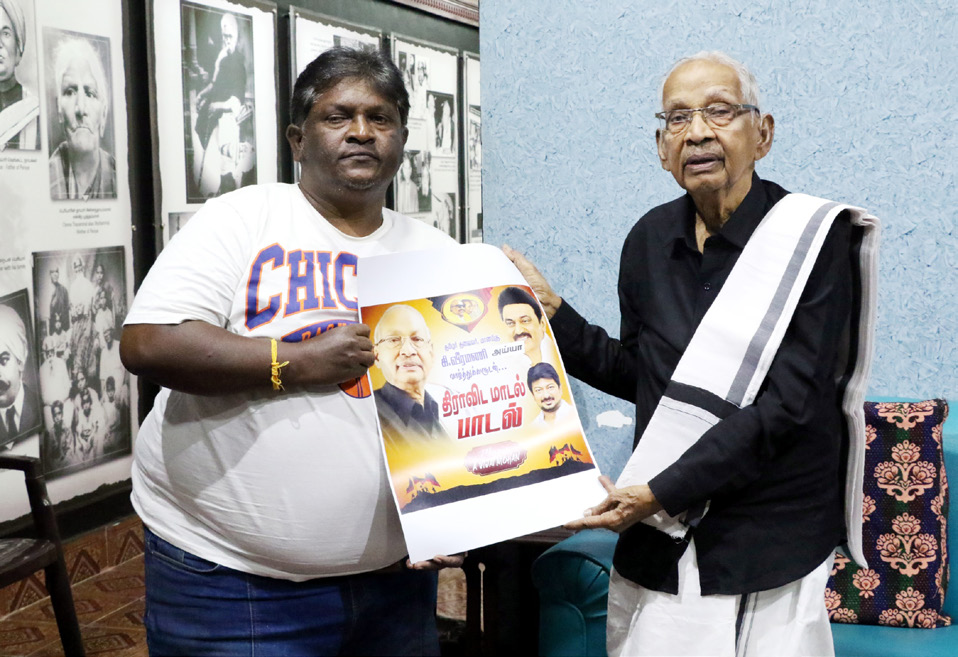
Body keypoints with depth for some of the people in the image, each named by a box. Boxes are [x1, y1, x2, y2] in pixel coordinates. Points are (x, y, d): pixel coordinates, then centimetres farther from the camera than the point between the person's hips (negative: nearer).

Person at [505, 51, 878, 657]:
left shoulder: (818, 238, -12)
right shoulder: (650, 239, 4)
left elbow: (788, 401, -18)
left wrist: (663, 491, -20)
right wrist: (551, 308, 0)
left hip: (771, 548, -4)